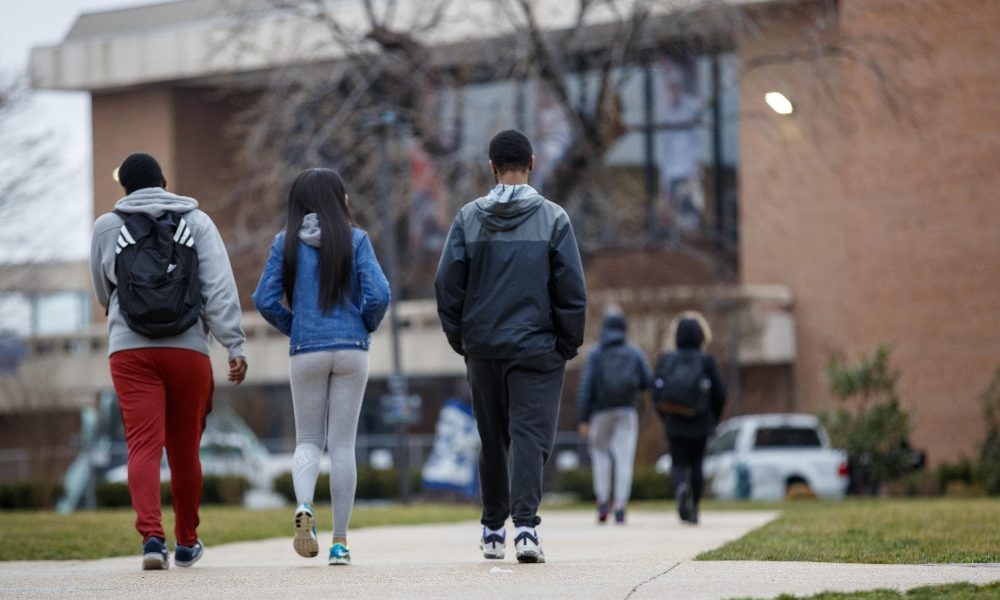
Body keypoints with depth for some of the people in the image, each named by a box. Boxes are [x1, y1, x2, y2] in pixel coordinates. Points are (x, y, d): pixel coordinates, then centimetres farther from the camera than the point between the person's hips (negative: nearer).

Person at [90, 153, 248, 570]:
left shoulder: (107, 227, 8)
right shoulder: (196, 222, 6)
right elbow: (220, 288, -5)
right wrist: (234, 345, -7)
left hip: (129, 348, -1)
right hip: (188, 348, 1)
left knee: (143, 446, -7)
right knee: (185, 450, 12)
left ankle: (151, 536, -26)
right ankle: (186, 542, 25)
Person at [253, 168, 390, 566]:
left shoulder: (286, 243, 1)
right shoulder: (354, 240, -3)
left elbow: (265, 299, -3)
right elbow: (378, 295, -10)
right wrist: (366, 327, 9)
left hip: (305, 352, 1)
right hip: (351, 350, -1)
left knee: (308, 440, 11)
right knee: (342, 444, 5)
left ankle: (304, 507, -19)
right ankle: (340, 541, 4)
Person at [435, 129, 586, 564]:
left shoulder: (468, 218, 2)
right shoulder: (553, 218, -3)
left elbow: (447, 283, 1)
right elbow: (571, 288, -5)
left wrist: (460, 338, 10)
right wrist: (569, 343, 4)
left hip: (483, 348, 2)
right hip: (537, 348, -2)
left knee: (492, 439, 14)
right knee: (530, 434, -5)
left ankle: (493, 528, 20)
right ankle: (525, 524, -22)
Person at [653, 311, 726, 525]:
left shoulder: (665, 359, 0)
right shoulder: (706, 360, -4)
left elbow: (656, 391, 0)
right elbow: (720, 393, -4)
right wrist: (713, 419, 12)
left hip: (674, 422, 0)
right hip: (700, 423, 0)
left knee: (678, 463, 7)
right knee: (696, 463, 12)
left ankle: (681, 487, -27)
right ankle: (693, 510, 11)